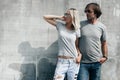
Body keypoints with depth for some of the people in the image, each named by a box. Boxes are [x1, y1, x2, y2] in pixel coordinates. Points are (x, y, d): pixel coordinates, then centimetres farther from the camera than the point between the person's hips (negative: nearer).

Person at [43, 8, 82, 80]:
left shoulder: (76, 31, 3)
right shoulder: (60, 26, 3)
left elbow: (77, 46, 9)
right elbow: (45, 17, 5)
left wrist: (79, 55, -6)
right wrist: (59, 17, 2)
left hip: (74, 62, 1)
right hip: (61, 61, -1)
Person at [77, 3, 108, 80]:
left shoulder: (102, 27, 2)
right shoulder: (80, 25, -3)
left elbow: (104, 43, 11)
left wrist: (105, 56, 5)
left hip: (97, 62, 2)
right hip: (83, 62, -2)